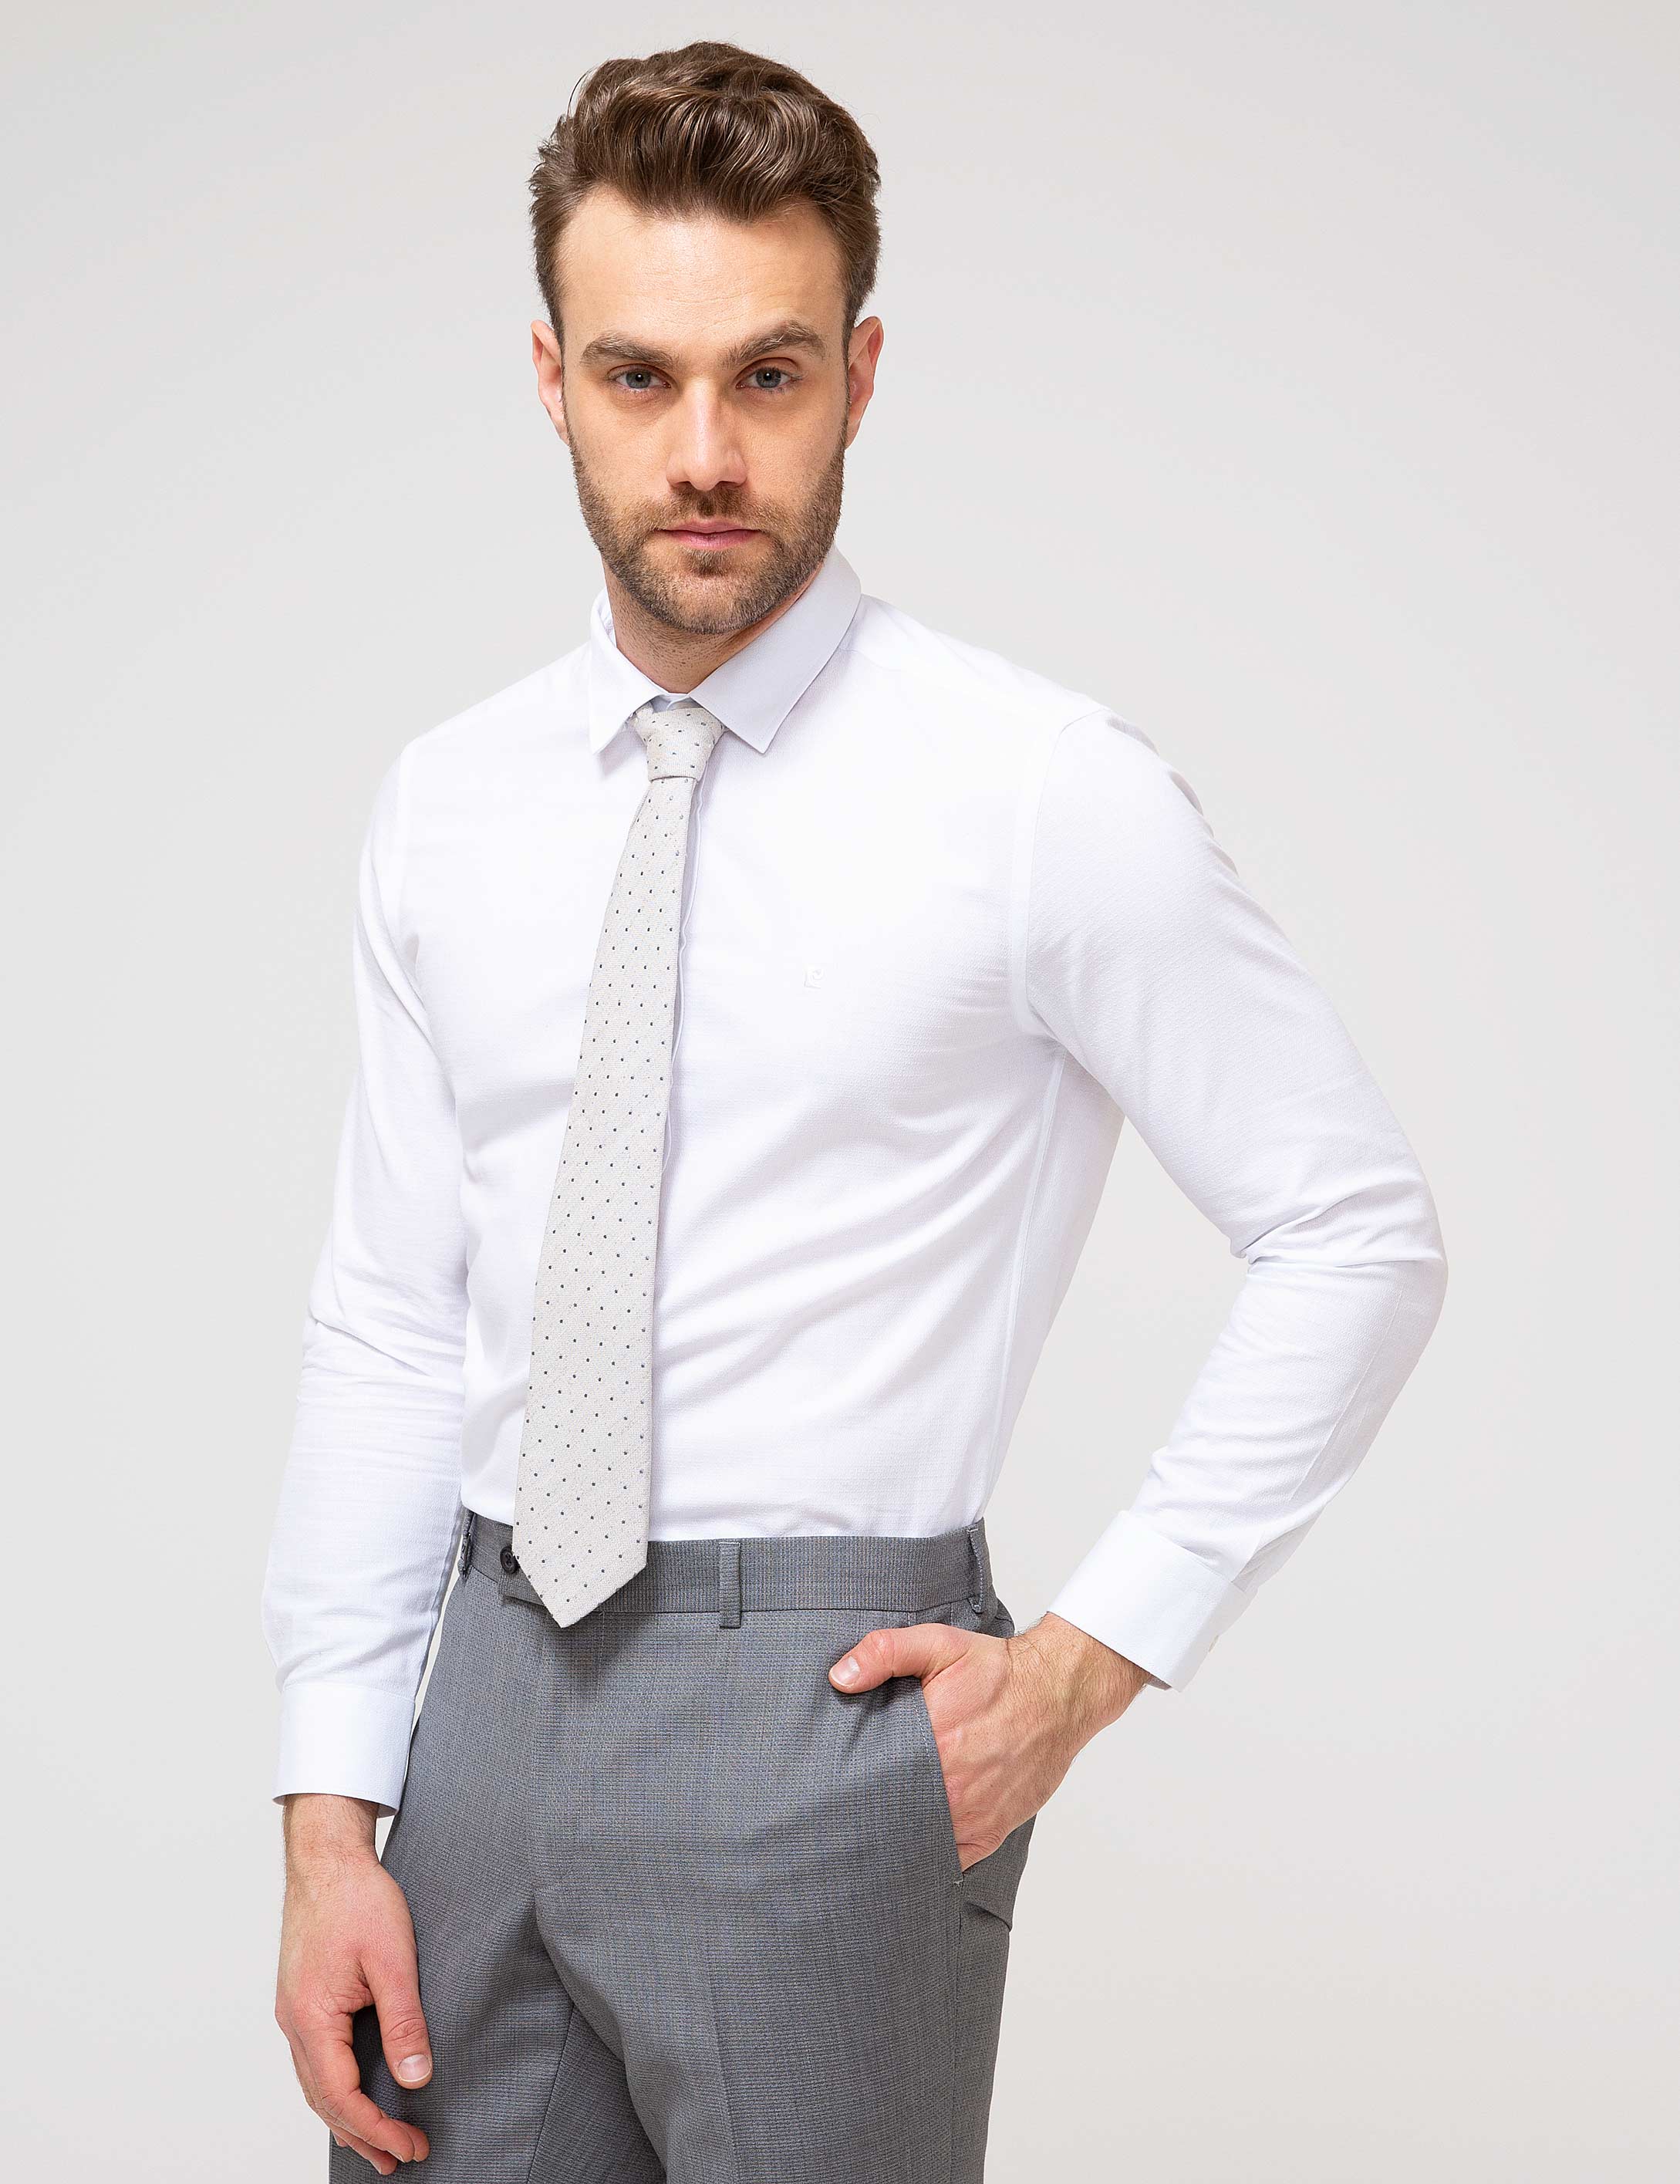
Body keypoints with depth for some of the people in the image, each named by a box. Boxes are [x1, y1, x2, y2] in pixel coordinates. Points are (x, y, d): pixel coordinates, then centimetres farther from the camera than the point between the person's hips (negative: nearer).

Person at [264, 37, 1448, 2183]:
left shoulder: (1043, 790, -9)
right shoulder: (447, 806, 6)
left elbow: (1357, 1235, -5)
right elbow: (390, 1324, 7)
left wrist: (1100, 1650, -8)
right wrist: (330, 1819, 2)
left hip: (815, 1707, -4)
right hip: (489, 1690, 4)